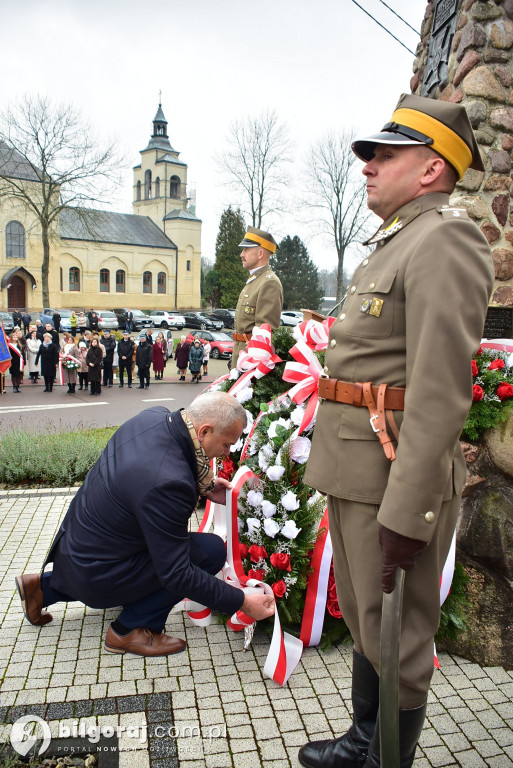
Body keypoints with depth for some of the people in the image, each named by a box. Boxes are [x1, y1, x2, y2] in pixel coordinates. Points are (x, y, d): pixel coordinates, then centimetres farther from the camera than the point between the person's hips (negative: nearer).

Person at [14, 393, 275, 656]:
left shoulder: (154, 416, -10)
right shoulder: (168, 484, -35)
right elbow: (176, 575, -27)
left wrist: (202, 487, 3)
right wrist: (242, 602, -20)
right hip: (97, 578, -9)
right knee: (212, 550, -14)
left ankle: (45, 586, 33)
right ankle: (132, 629, 3)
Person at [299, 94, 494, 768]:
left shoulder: (445, 241, -13)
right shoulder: (393, 245, 17)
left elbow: (442, 390, -22)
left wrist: (406, 514, -23)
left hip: (396, 476, -10)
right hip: (353, 471, 10)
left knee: (395, 640, 8)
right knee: (363, 621, 23)